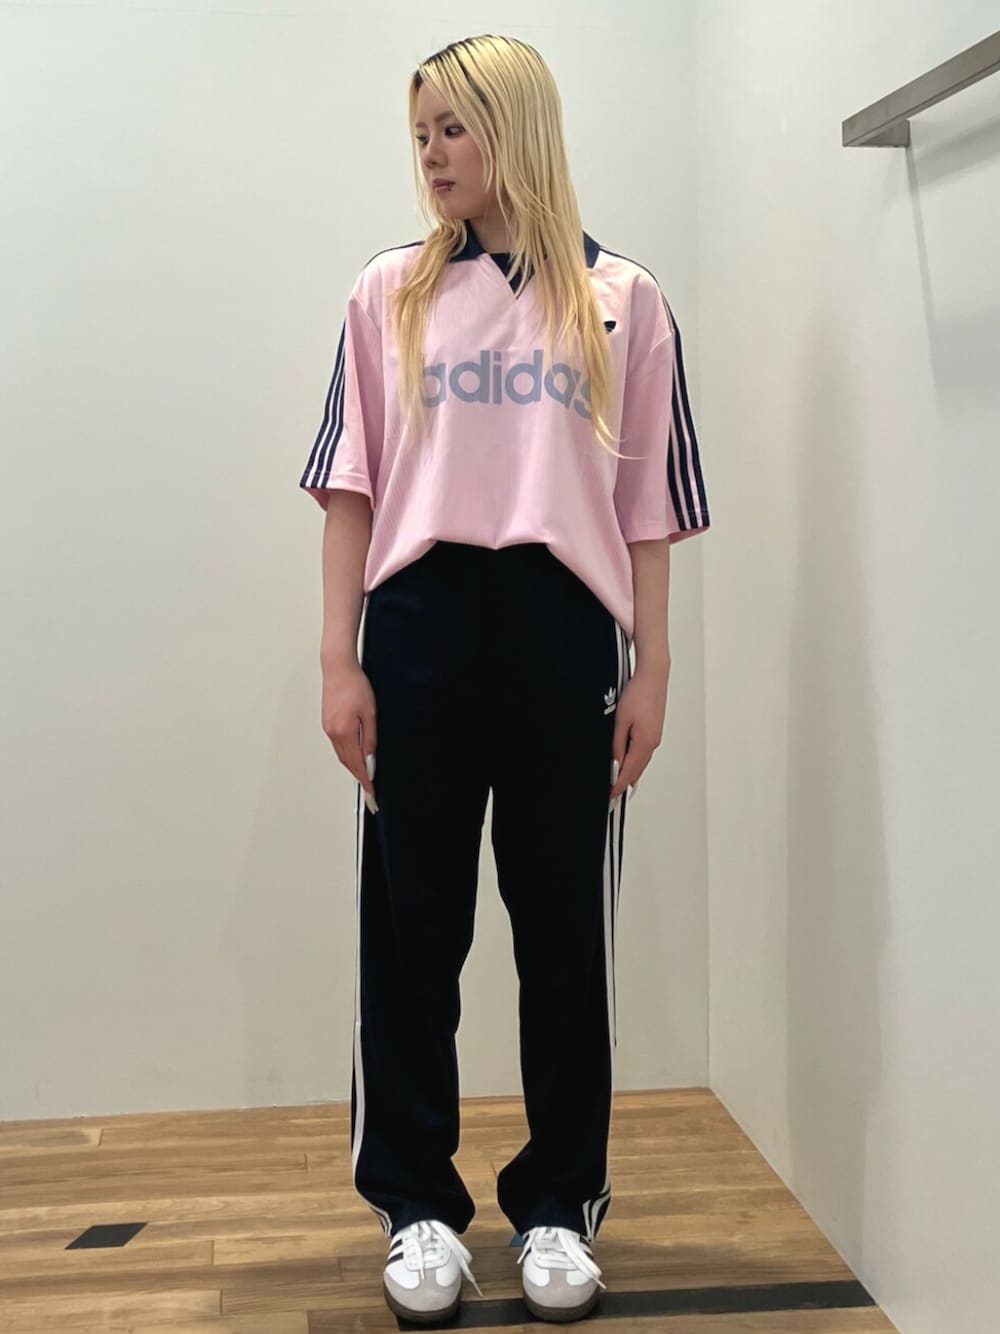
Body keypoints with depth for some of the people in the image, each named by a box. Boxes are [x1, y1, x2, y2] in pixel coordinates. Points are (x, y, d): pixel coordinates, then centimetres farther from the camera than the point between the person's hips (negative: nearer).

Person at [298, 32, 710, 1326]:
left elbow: (649, 506, 5)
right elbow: (352, 486, 6)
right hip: (420, 626, 1)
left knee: (567, 927, 6)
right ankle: (417, 1201, 21)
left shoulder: (621, 300, 7)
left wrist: (651, 671, 1)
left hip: (567, 630, 0)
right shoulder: (390, 294, 9)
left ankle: (558, 1205, 21)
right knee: (411, 923, 6)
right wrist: (339, 659, 0)